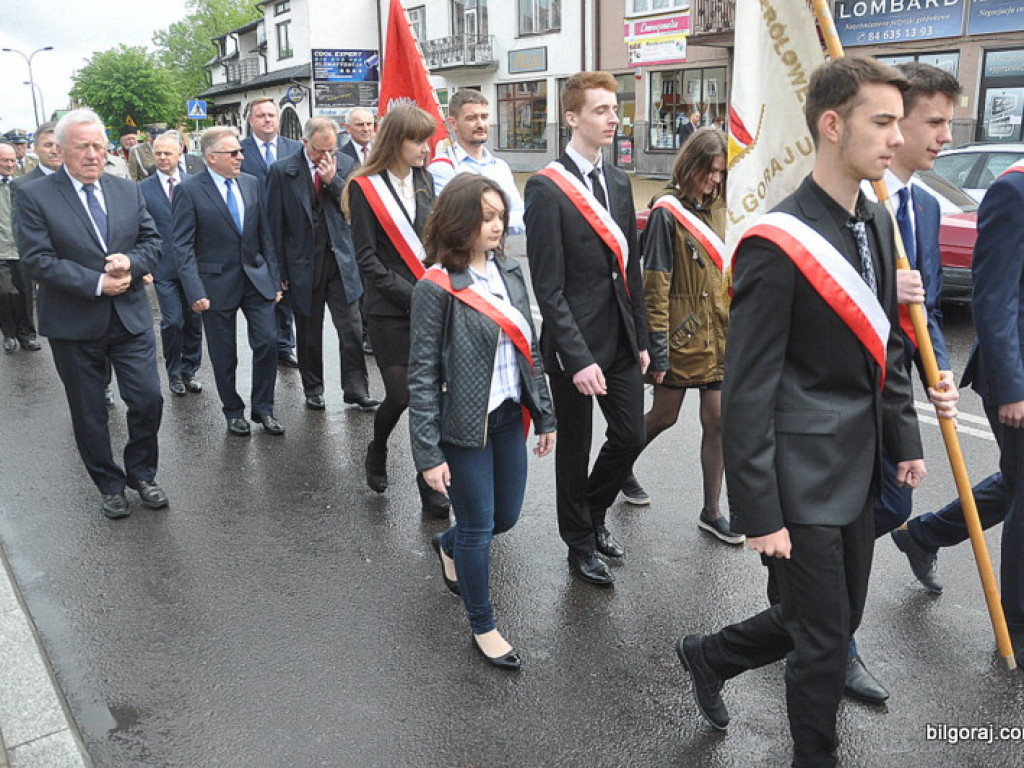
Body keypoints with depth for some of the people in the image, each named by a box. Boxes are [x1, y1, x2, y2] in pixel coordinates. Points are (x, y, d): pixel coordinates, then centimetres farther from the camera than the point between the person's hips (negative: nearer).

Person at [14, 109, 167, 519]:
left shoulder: (128, 191, 7)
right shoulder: (33, 197, -7)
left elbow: (152, 241, 9)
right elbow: (38, 260, -13)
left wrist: (131, 262, -12)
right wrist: (97, 283, -18)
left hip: (131, 316, 3)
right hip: (74, 324, -2)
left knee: (148, 400, 1)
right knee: (88, 413, 10)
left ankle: (142, 474, 26)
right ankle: (110, 486, 28)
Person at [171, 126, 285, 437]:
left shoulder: (251, 184, 6)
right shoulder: (189, 190, -8)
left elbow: (265, 236, 10)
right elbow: (182, 246, -9)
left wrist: (274, 279, 6)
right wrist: (195, 292, -17)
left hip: (256, 278, 4)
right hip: (217, 284, -3)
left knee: (267, 342, -2)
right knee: (224, 355, 7)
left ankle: (263, 409, 16)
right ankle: (233, 411, 25)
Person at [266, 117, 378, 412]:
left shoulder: (345, 164, 3)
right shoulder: (282, 171, -4)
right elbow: (275, 222, -2)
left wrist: (333, 181, -14)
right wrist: (279, 269, -3)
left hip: (341, 259, 1)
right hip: (303, 263, -1)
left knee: (352, 328, 0)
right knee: (308, 332, 11)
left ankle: (356, 388, 11)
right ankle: (313, 389, 25)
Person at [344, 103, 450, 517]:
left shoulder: (424, 181, 11)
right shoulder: (366, 188, -4)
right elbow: (367, 259, -8)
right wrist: (411, 296, -14)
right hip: (390, 311, -4)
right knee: (400, 395, -4)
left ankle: (431, 481, 16)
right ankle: (377, 452, 29)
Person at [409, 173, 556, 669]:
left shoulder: (509, 273, 4)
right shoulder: (437, 288, -14)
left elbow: (529, 347, 10)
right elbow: (422, 375, -14)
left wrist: (544, 414, 12)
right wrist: (428, 453, -15)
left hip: (508, 417, 6)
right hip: (465, 424, -6)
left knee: (506, 515, 18)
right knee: (479, 526, 6)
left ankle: (450, 547, 51)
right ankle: (482, 627, 27)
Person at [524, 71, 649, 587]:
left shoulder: (618, 181, 10)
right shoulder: (546, 188, -13)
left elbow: (630, 267, 14)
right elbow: (548, 286, -17)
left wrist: (641, 338, 12)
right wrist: (578, 358, -21)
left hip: (621, 337, 7)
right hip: (575, 341, -6)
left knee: (631, 436, 11)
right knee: (575, 446, 9)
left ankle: (593, 511, 39)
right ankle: (580, 545, 30)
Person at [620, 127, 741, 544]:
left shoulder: (714, 208, 9)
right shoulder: (667, 211, -11)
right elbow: (655, 286, -14)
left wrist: (732, 327, 15)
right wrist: (658, 349, -17)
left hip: (716, 334, 6)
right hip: (682, 334, -6)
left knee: (718, 421, 5)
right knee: (664, 416, 9)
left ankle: (711, 512, 17)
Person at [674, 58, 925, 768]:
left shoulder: (878, 223, 7)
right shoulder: (778, 245, -19)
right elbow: (747, 391, -19)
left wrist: (905, 439, 14)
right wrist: (759, 514, -17)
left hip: (860, 467, 9)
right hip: (805, 473, -8)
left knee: (840, 619, 20)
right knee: (825, 635, 6)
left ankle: (711, 657, 42)